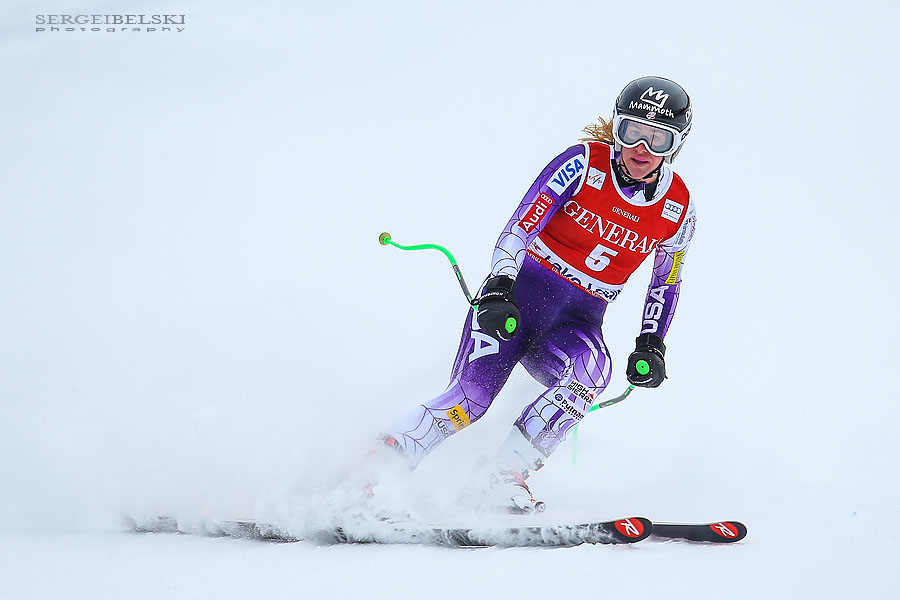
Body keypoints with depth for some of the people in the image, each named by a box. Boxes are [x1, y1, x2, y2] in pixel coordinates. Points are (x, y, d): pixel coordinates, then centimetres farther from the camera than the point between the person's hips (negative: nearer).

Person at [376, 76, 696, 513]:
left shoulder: (678, 209, 2)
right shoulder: (584, 163, -9)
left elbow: (666, 282, 18)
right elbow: (520, 227, -15)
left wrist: (651, 346, 5)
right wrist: (497, 292, -29)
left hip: (578, 321, 3)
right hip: (520, 291, -3)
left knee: (590, 371, -33)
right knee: (470, 396, -24)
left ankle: (500, 478, -31)